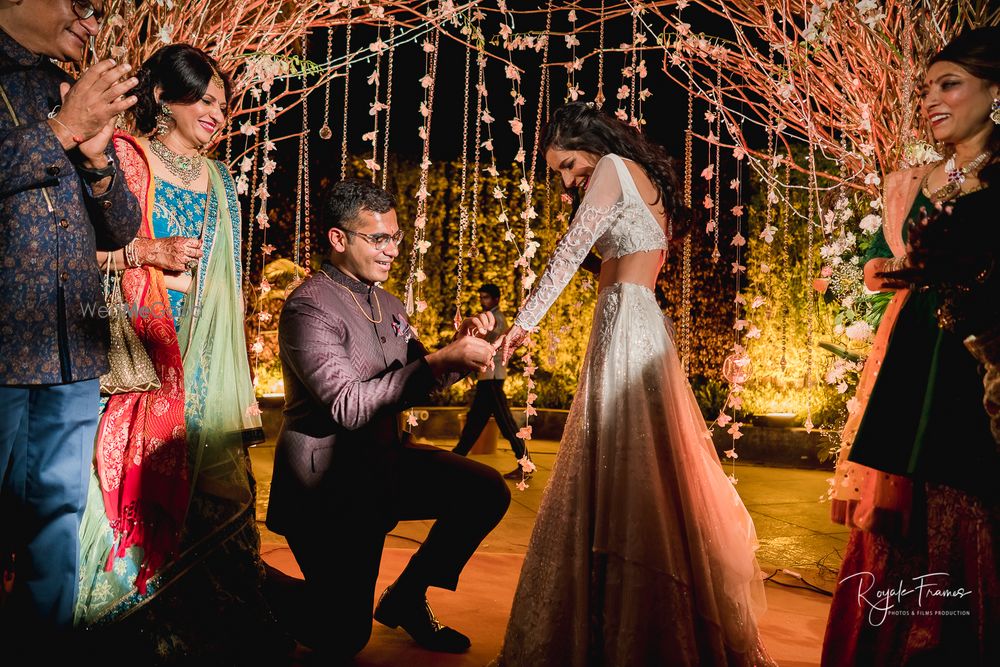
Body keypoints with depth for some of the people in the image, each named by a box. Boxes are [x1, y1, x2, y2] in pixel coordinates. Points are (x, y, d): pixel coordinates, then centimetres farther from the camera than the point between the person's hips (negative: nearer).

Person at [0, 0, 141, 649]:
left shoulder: (78, 94, 17)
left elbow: (120, 229, 14)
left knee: (59, 511, 12)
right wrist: (63, 129, -12)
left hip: (73, 352, 6)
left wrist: (96, 156, -3)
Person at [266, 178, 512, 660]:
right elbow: (349, 406, -26)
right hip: (330, 483, -8)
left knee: (488, 491, -5)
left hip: (385, 461, 8)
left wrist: (458, 348, -9)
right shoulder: (308, 307, -17)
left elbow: (416, 384, 12)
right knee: (342, 638, -6)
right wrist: (442, 361, -29)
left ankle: (405, 597, 11)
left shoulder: (387, 304, 9)